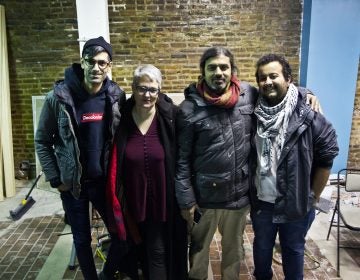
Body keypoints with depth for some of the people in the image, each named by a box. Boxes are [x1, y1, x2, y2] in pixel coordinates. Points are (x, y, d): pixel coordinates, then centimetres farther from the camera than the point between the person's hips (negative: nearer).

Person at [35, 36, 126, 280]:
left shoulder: (117, 96, -6)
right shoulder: (59, 97, -12)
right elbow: (42, 141, -3)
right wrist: (55, 178, -5)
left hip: (106, 181, 2)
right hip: (72, 183, -1)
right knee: (82, 239, 14)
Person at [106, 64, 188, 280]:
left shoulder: (170, 117, -14)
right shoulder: (122, 119, -7)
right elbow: (115, 163, 1)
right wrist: (116, 199, 3)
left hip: (163, 199, -3)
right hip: (134, 199, 3)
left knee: (159, 252, 9)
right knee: (141, 249, 23)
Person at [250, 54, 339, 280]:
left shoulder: (307, 117, -16)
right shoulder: (253, 113, -6)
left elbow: (327, 157, -9)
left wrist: (313, 196, -4)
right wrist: (250, 190, 6)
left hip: (296, 204, -2)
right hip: (261, 201, 3)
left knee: (293, 250, 20)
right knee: (261, 247, 23)